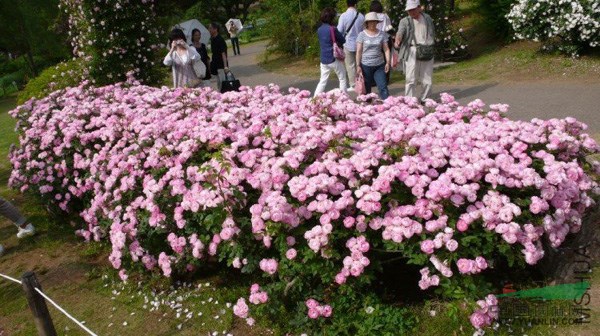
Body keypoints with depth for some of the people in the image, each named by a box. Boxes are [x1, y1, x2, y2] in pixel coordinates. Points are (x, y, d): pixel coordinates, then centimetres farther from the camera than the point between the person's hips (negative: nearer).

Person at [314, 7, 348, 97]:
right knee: (343, 79, 11)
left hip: (323, 60, 6)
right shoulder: (332, 29, -15)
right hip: (334, 59, -6)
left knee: (323, 81, 12)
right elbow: (343, 40, -4)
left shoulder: (319, 30, 5)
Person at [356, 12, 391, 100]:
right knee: (366, 89, 6)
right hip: (366, 65, -1)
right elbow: (358, 51, -1)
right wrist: (358, 65, -5)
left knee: (383, 87, -6)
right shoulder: (362, 35, -1)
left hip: (379, 66, 1)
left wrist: (388, 62, -3)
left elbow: (386, 49, 6)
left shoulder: (382, 34, 4)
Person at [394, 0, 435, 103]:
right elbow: (400, 32, -15)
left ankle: (423, 99, 19)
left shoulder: (428, 19, 15)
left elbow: (432, 34, 23)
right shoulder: (405, 21, 5)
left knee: (427, 81, 3)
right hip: (412, 51, -2)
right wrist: (397, 40, -36)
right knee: (411, 79, -9)